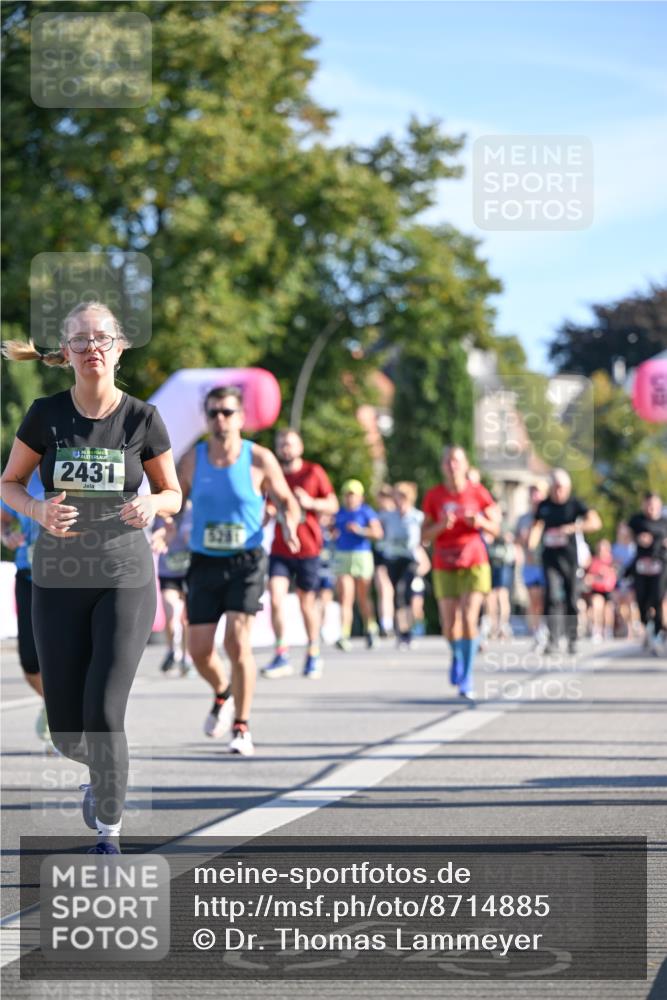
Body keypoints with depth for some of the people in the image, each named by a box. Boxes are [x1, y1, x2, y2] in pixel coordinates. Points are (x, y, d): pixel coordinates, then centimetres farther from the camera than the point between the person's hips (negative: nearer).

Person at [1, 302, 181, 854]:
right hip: (59, 580, 2)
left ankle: (109, 829, 6)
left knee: (104, 714, -14)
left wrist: (152, 504, -18)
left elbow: (173, 494, 6)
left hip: (125, 579, -2)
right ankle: (104, 773, 38)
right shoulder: (46, 414, -3)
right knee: (66, 731, 2)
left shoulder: (142, 418, -5)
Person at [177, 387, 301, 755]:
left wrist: (289, 525, -15)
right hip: (204, 563, 3)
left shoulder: (259, 460, -4)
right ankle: (222, 694, 36)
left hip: (245, 562, -3)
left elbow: (286, 501, 6)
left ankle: (241, 728, -4)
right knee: (199, 650, 1)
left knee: (237, 641, -16)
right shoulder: (192, 460, 2)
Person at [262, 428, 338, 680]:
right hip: (279, 550, 2)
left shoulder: (313, 472, 0)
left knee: (307, 603, 7)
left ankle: (313, 655, 24)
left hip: (308, 549, -2)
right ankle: (282, 656, -12)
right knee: (276, 598, -14)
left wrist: (311, 503, -15)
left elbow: (333, 505, 2)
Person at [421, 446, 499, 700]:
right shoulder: (433, 496, 2)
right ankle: (457, 656, 36)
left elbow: (495, 529, 5)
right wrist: (441, 526, -16)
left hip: (474, 564, -2)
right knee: (449, 626, 1)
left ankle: (466, 680, -10)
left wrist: (480, 521, -16)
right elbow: (424, 536, 4)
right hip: (444, 567, 2)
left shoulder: (478, 492, -1)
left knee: (469, 618, -17)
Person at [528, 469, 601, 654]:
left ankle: (572, 640, 15)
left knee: (572, 599, 3)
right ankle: (553, 639, -14)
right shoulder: (544, 506, 8)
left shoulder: (575, 504, -2)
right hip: (550, 556, 1)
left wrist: (573, 528, -27)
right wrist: (532, 542, -10)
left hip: (570, 557, -1)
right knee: (551, 596, -14)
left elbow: (595, 522, -13)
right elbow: (537, 526, 13)